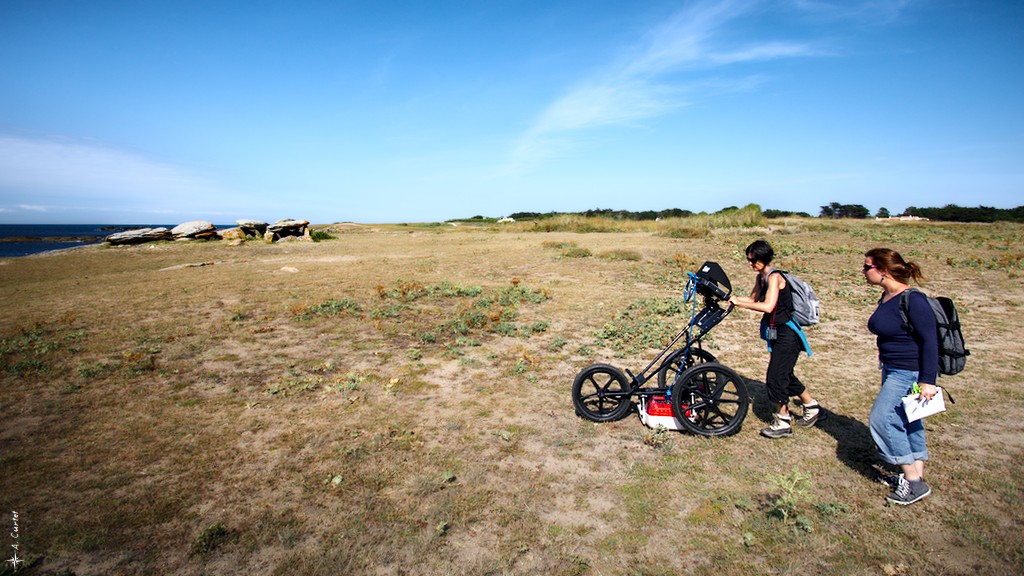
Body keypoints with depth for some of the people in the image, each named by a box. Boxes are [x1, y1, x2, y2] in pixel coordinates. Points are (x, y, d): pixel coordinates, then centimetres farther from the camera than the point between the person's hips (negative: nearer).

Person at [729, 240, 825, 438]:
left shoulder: (774, 277, -20)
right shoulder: (761, 277, 7)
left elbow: (767, 306, -31)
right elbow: (753, 299, 17)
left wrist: (739, 303, -25)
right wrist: (729, 297, 4)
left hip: (787, 333, -9)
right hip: (778, 333, 9)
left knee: (775, 377, -6)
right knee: (785, 374, 18)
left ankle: (783, 423, 8)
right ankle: (813, 409, 37)